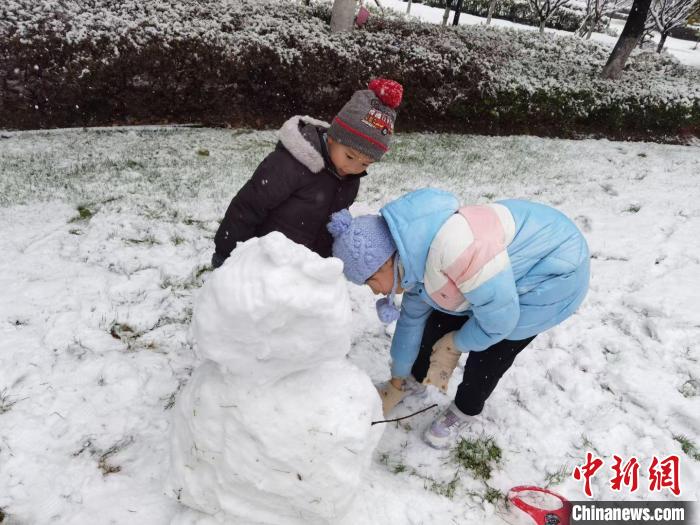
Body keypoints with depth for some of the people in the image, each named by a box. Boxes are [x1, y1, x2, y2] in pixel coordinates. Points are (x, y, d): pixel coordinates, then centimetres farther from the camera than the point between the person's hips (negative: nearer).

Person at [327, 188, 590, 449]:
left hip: (555, 271, -7)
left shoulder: (448, 244, -38)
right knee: (441, 321, 8)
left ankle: (463, 412, 25)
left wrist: (454, 345, -9)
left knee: (488, 353, -5)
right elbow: (412, 318, 7)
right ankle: (415, 379, 35)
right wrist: (398, 379, 19)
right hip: (509, 267, 7)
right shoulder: (413, 261, -8)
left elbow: (500, 318, -29)